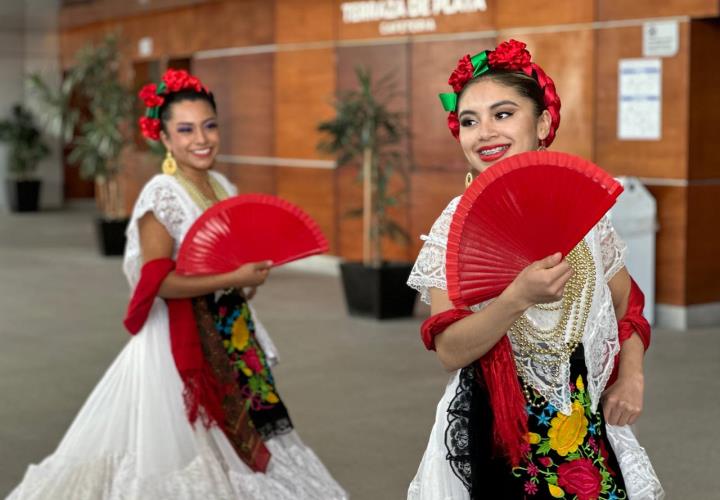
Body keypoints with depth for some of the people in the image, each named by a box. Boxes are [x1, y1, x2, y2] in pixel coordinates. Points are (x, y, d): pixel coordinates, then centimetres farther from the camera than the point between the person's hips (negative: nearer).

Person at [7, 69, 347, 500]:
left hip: (230, 340, 8)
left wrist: (253, 277, 1)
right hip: (180, 343, -8)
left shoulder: (223, 187, 8)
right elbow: (158, 281, -22)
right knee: (181, 449, -1)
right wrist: (234, 280, -22)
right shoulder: (162, 195, -15)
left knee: (238, 443, 13)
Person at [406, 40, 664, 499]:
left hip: (589, 429, 3)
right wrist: (518, 297, -30)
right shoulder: (457, 222, -10)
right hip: (493, 434, -3)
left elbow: (626, 307, 14)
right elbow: (450, 351, -17)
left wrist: (632, 376, -1)